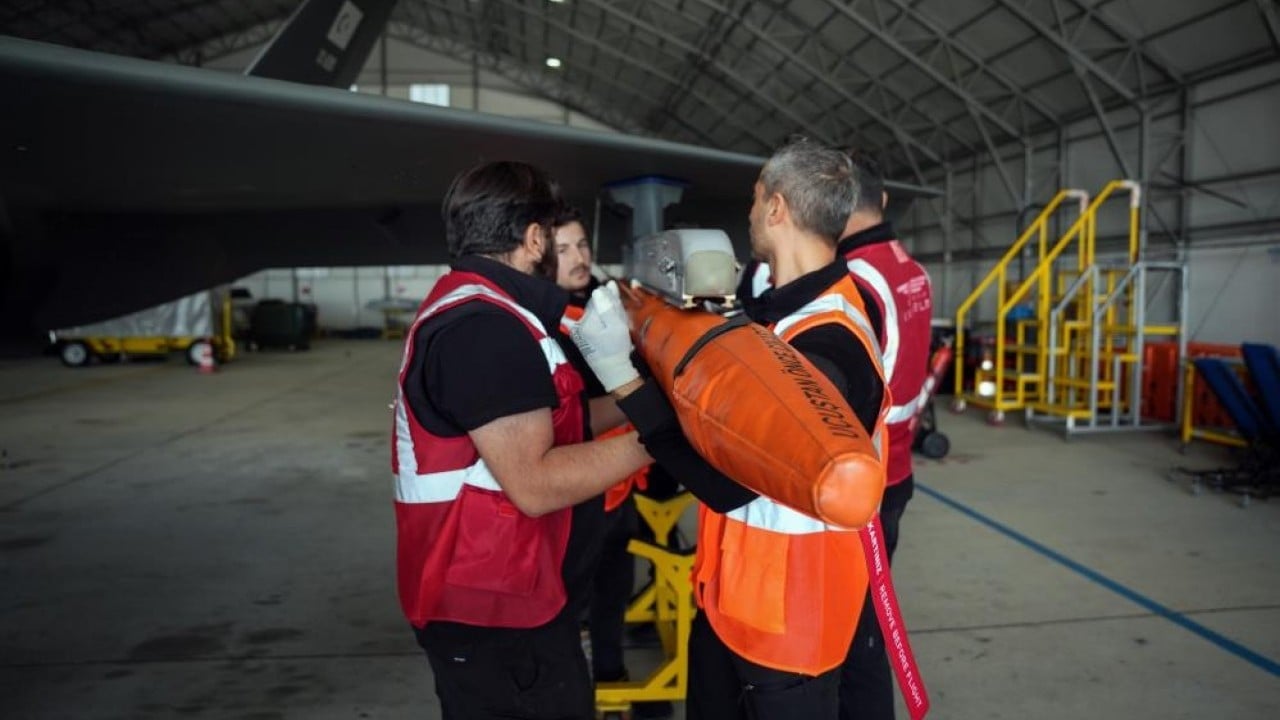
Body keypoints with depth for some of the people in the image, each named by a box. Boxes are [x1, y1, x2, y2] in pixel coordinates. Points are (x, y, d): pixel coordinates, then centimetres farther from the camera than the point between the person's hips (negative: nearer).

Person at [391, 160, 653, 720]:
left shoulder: (470, 309, 11)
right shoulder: (483, 326, -23)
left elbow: (537, 428, 15)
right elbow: (535, 483, -27)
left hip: (491, 593, 10)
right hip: (494, 611, -10)